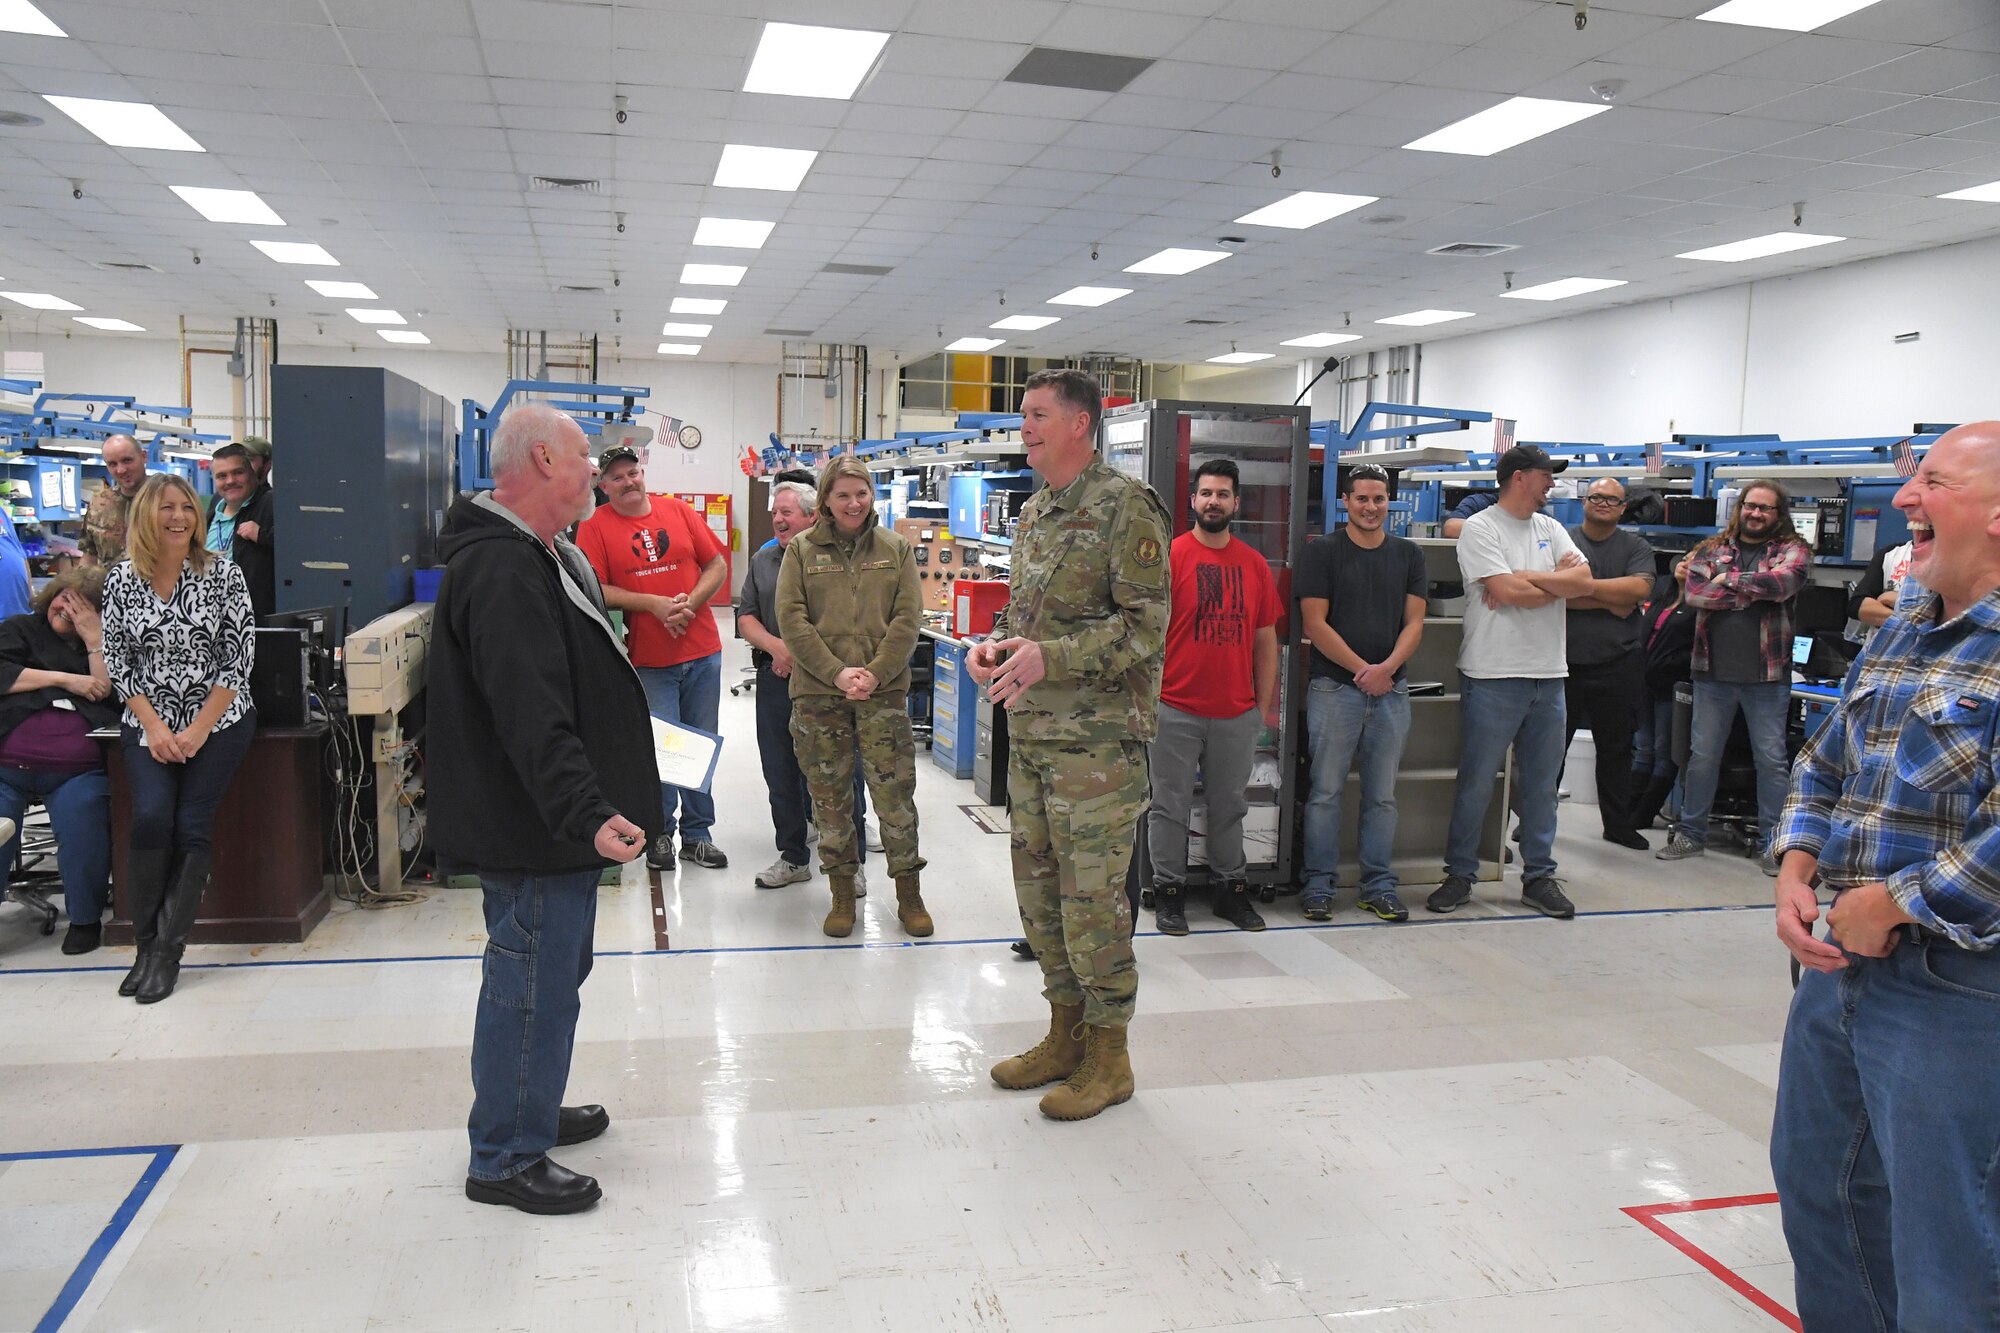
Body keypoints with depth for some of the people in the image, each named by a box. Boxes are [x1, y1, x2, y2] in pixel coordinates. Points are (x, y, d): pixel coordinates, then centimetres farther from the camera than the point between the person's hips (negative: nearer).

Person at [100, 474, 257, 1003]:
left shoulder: (223, 574, -5)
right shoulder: (122, 579, 2)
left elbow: (239, 657, -6)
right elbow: (117, 662, 3)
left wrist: (199, 729, -11)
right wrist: (155, 727, -8)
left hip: (219, 722, -1)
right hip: (147, 724, 1)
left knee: (192, 827, -11)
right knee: (151, 817, -18)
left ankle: (168, 952, -1)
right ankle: (146, 944, -3)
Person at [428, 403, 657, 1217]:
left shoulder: (536, 555, 13)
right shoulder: (502, 572, -24)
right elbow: (531, 715, -33)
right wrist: (587, 813, -39)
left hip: (550, 821, 11)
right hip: (532, 829, -11)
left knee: (551, 968, 23)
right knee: (534, 985, 0)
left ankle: (530, 1110, 40)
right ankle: (507, 1159, 15)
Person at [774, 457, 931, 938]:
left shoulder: (895, 548, 7)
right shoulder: (802, 549, 5)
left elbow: (908, 618, 1)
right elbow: (791, 619, -2)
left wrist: (875, 673, -11)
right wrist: (836, 672, -12)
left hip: (883, 690, 0)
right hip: (818, 692, 0)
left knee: (895, 794, -1)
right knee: (830, 796, 7)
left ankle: (909, 894, 13)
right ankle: (842, 895, 21)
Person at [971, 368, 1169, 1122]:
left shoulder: (1125, 508, -11)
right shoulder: (1034, 513, 15)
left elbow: (1145, 623, -17)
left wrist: (1051, 657, -25)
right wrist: (996, 645, 3)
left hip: (1098, 740, -9)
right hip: (1030, 732, 9)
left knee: (1092, 897, -2)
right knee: (1038, 886, 14)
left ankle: (1108, 1057, 14)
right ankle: (1065, 1034, 30)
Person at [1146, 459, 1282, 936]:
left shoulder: (1254, 564, 8)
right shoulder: (1171, 555, -4)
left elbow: (1265, 638, 12)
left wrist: (1266, 704, 9)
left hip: (1238, 713, 4)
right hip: (1176, 710, -4)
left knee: (1230, 806, 14)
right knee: (1171, 806, 6)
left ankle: (1229, 888, 27)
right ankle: (1168, 891, 17)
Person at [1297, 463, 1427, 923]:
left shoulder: (1408, 554, 12)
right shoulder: (1322, 551, 1)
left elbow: (1414, 623, 7)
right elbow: (1315, 624, -5)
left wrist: (1387, 667, -11)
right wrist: (1362, 669, -10)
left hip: (1391, 690, 3)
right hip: (1334, 689, -3)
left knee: (1382, 795, 8)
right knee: (1325, 791, 0)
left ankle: (1379, 884, 17)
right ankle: (1318, 884, 9)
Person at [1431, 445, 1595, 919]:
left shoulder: (1549, 528, 14)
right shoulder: (1480, 528, -6)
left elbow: (1585, 581, 0)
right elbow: (1510, 594, -17)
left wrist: (1524, 578, -11)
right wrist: (1558, 580, -1)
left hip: (1549, 676, 6)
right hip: (1495, 677, -6)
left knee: (1542, 784, 12)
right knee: (1476, 785, 1)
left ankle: (1539, 876, 22)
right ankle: (1459, 875, 12)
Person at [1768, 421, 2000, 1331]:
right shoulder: (1899, 632, 10)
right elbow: (1825, 763, 16)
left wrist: (1890, 904, -18)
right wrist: (1795, 876, 1)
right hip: (1841, 960, 9)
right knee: (1813, 1179, 23)